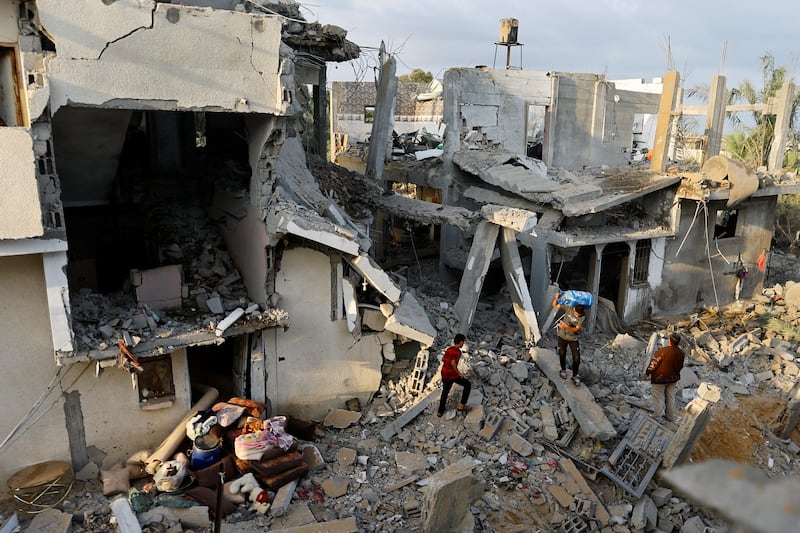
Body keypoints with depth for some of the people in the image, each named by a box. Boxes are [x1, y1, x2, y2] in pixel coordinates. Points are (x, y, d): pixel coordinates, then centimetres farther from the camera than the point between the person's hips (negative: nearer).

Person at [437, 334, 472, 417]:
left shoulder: (449, 349, 8)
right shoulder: (457, 351, -19)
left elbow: (443, 360, 19)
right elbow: (453, 363, -29)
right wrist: (459, 373, -17)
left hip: (444, 373, 8)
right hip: (451, 375, -8)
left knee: (445, 391, 25)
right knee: (468, 384, 10)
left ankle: (440, 411, 33)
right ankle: (462, 405, 10)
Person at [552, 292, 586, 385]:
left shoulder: (583, 317, -23)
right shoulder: (568, 308, -18)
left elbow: (576, 329, -25)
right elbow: (555, 305, -10)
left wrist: (566, 326, -41)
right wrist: (556, 298, -30)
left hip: (573, 338, -1)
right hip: (562, 336, 1)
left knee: (576, 358, -3)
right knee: (562, 354, 16)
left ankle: (575, 376, 15)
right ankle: (563, 370, 40)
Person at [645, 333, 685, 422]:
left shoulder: (662, 351, -28)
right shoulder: (681, 353, -10)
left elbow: (653, 364, -19)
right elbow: (679, 366, 4)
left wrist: (647, 373, -3)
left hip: (659, 378, -5)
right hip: (673, 378, 5)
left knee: (658, 398, 9)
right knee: (670, 397, 20)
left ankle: (658, 417, 20)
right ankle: (671, 417, 34)